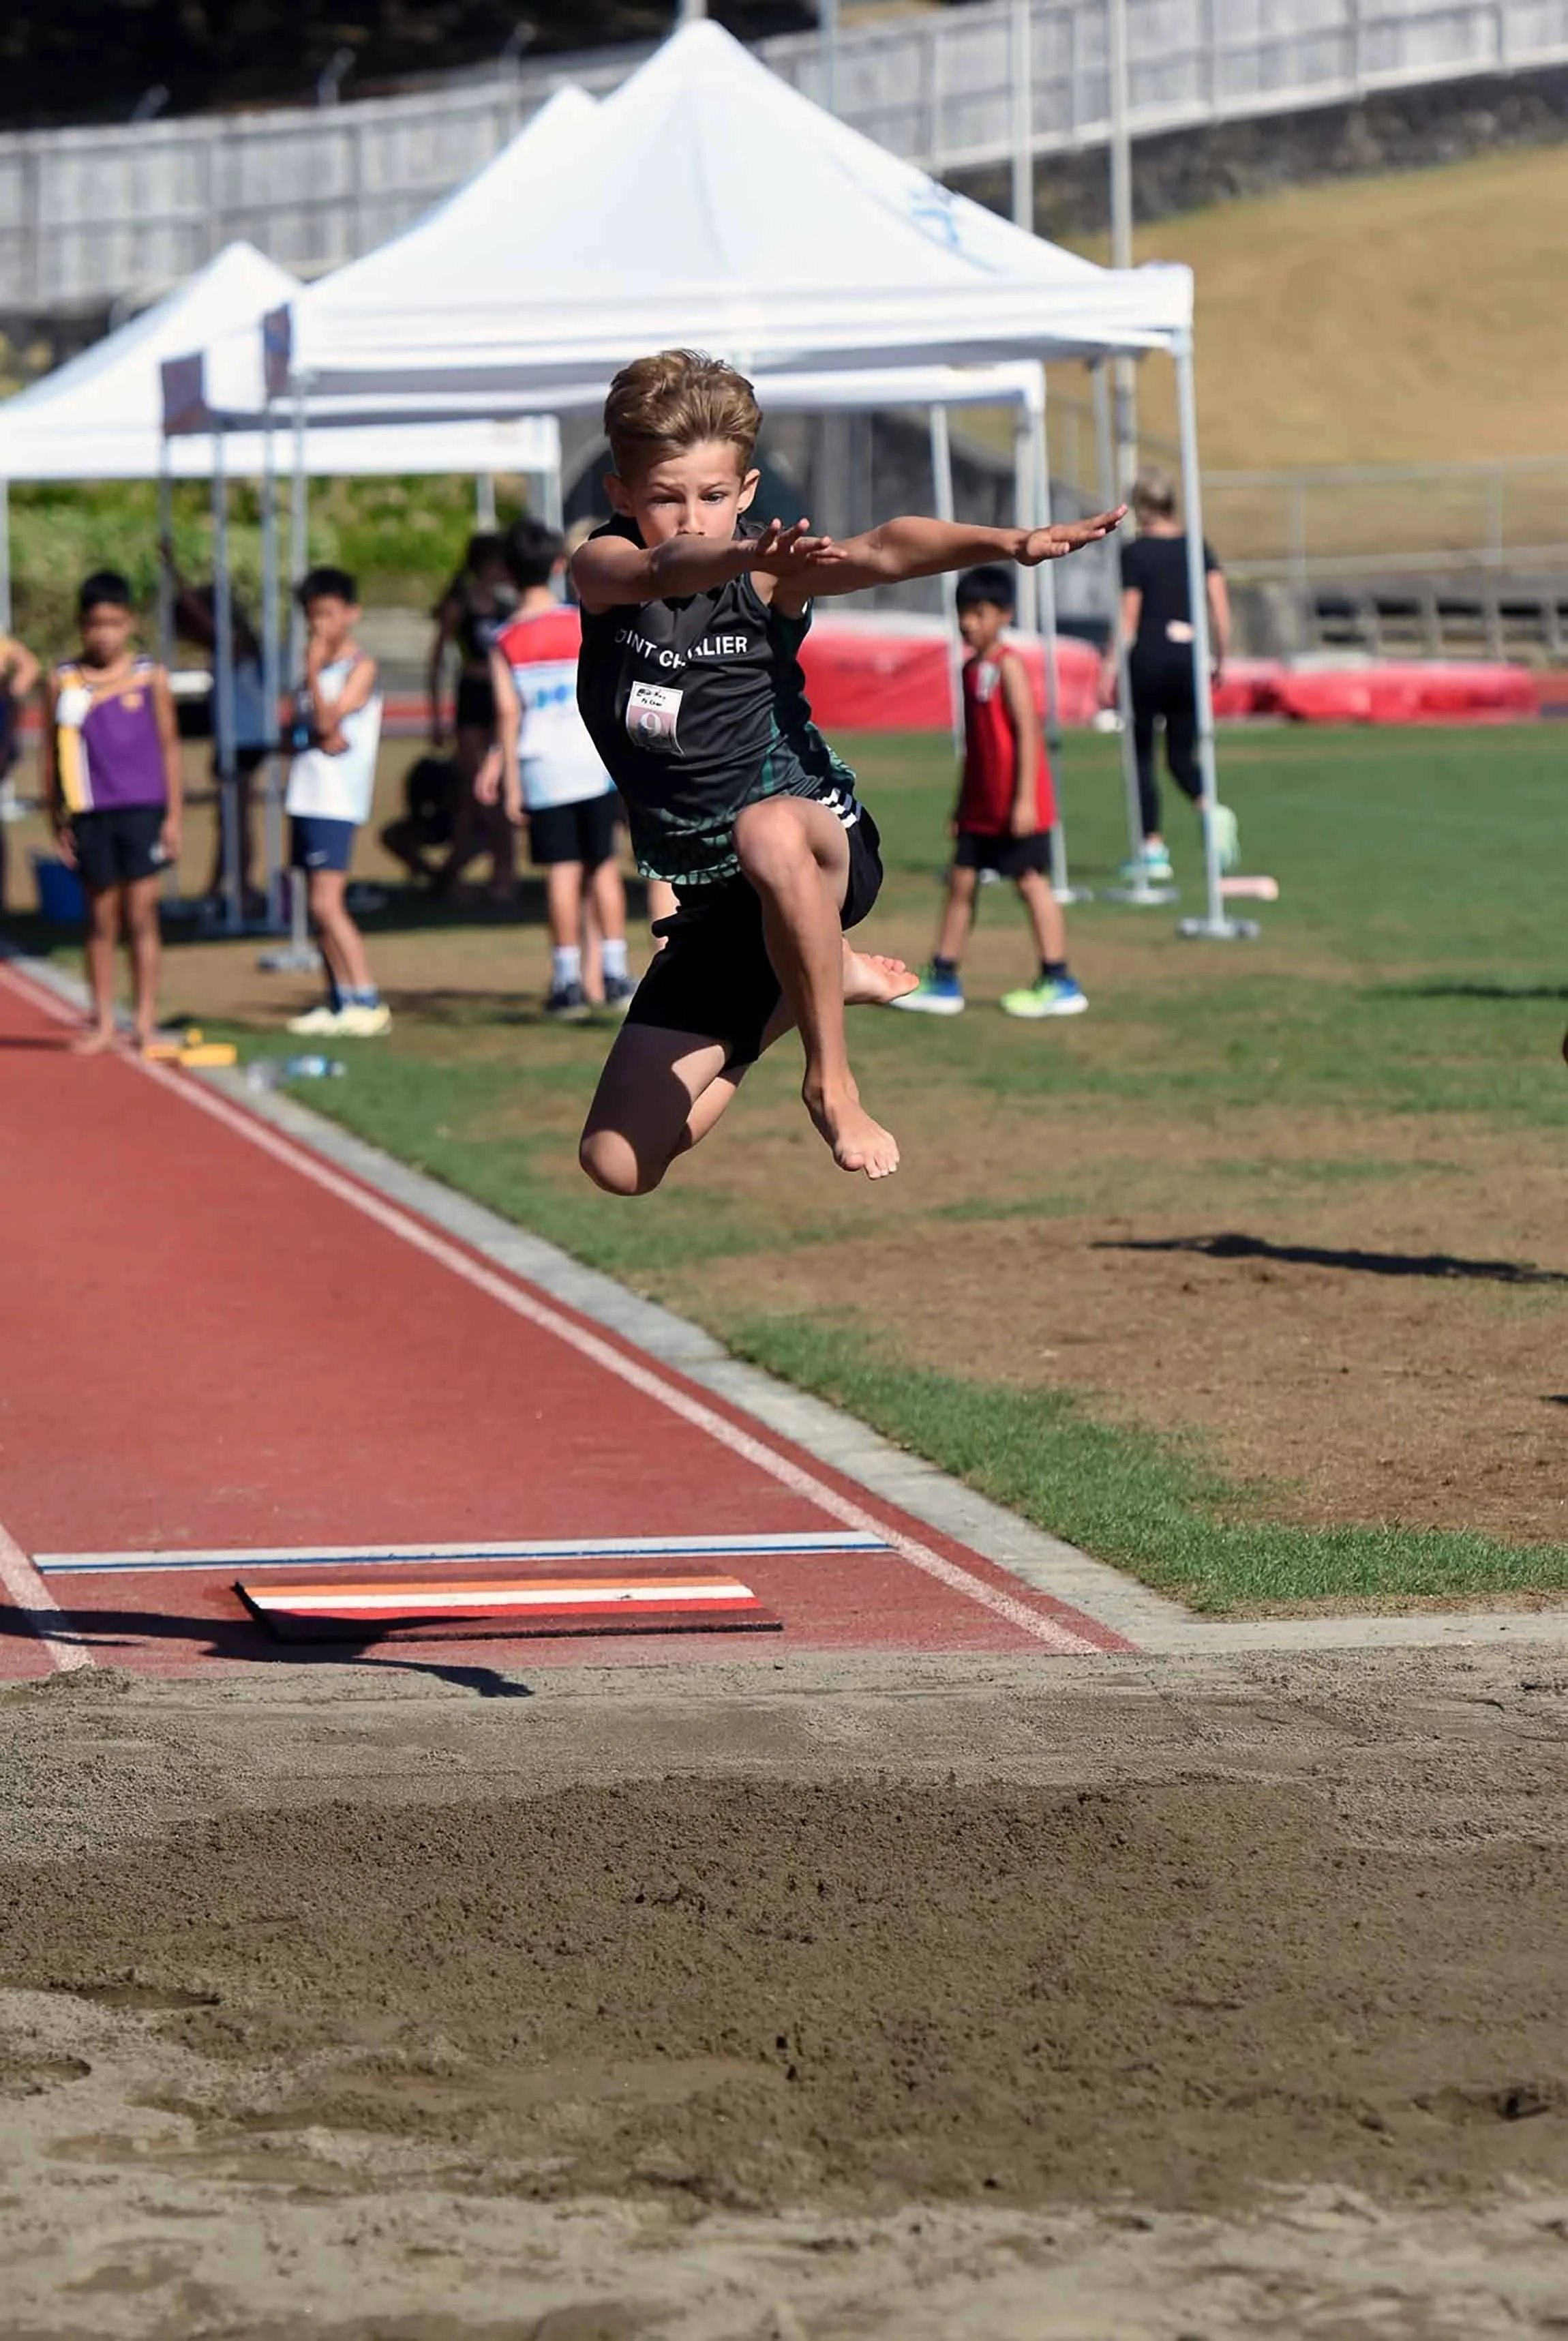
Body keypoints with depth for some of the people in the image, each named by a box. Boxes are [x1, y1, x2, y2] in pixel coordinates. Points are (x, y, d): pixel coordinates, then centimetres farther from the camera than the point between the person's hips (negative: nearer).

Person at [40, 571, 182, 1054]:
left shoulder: (150, 677, 2)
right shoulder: (63, 681, 2)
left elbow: (169, 747, 6)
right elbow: (50, 753, 7)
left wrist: (174, 815, 2)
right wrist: (58, 820, 4)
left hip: (142, 811, -1)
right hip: (90, 814, 1)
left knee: (141, 914, -2)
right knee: (101, 919, 6)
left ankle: (146, 1022, 3)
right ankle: (103, 1023, 12)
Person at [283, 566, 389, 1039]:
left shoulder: (360, 667, -6)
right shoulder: (317, 666, 18)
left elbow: (327, 721, -15)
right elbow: (298, 728, 12)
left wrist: (313, 670, -15)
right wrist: (319, 737, -9)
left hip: (338, 801, -8)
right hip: (306, 798, 8)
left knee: (327, 904, -16)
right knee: (319, 907, 9)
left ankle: (368, 1001, -16)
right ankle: (339, 1002, 14)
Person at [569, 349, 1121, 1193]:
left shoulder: (770, 572, -11)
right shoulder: (605, 568, -8)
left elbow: (877, 553, -31)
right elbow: (665, 569, -33)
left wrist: (1006, 543, -51)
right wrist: (741, 556, -56)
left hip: (824, 844, -4)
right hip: (712, 902, 4)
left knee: (767, 832, -43)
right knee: (618, 1165, 4)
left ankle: (831, 1081, -22)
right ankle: (809, 981, 28)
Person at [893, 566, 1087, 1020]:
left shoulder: (1008, 666, -13)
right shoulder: (972, 668, 13)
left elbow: (1027, 732, -17)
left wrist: (1025, 799, -22)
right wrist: (962, 805, 20)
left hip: (1015, 805, -9)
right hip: (981, 804, 9)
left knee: (1030, 881, -4)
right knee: (961, 881, 9)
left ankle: (1058, 982, 2)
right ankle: (943, 979, 14)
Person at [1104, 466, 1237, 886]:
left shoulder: (1134, 554, -6)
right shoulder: (1197, 548, 7)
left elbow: (1128, 620, -7)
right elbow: (1220, 607, 2)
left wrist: (1110, 670, -3)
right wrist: (1220, 658, 12)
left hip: (1148, 661, -4)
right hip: (1190, 658, 4)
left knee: (1141, 757, 7)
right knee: (1182, 756, 14)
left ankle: (1153, 850, 3)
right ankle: (1214, 813, -15)